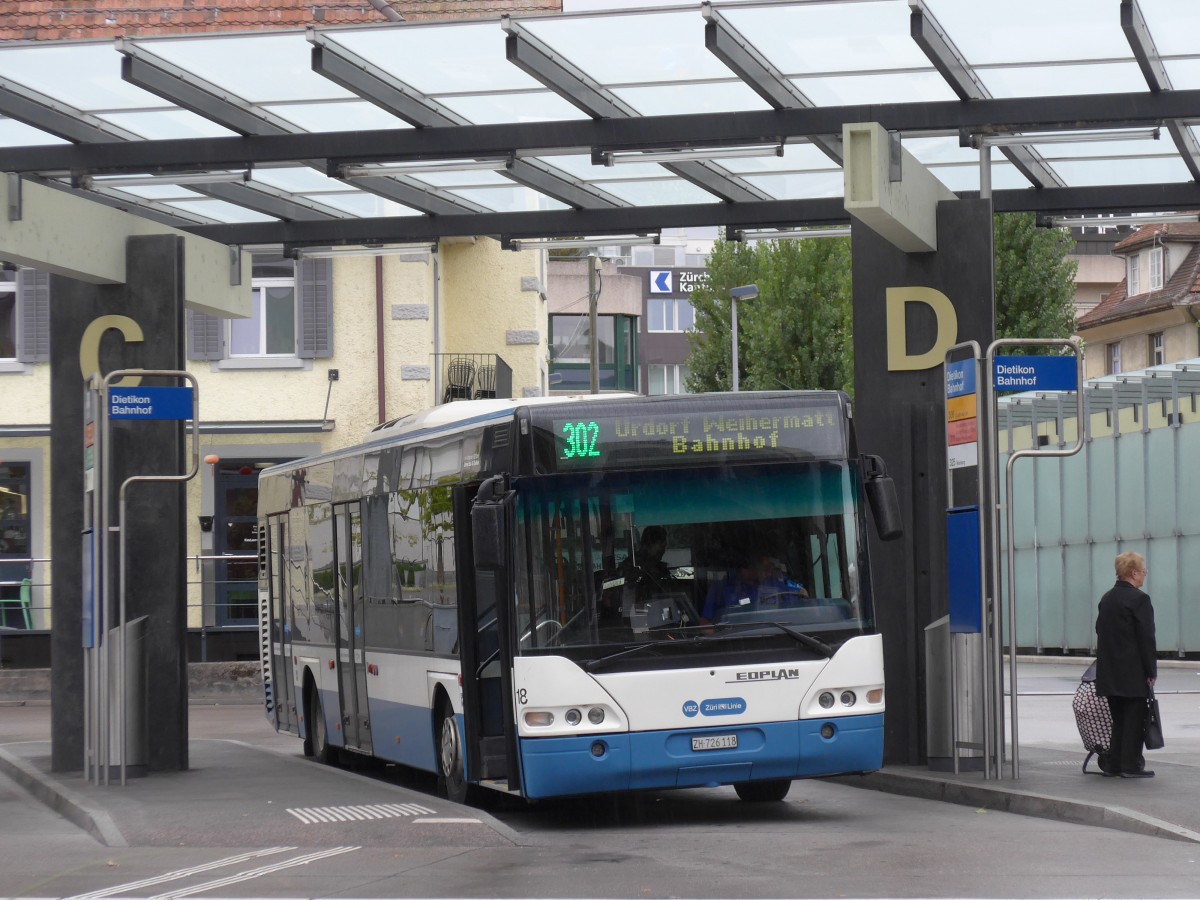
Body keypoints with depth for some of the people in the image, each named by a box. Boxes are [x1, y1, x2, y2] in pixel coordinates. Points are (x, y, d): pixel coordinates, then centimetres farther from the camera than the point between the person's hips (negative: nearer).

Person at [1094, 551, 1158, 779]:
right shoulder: (1139, 599, -13)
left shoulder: (1106, 599, 11)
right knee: (1134, 718, -2)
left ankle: (1115, 763, 14)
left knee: (1118, 718, 14)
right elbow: (1146, 638, -15)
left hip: (1109, 672, 7)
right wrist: (1152, 671, -9)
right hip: (1133, 674, -7)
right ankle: (1131, 765, -1)